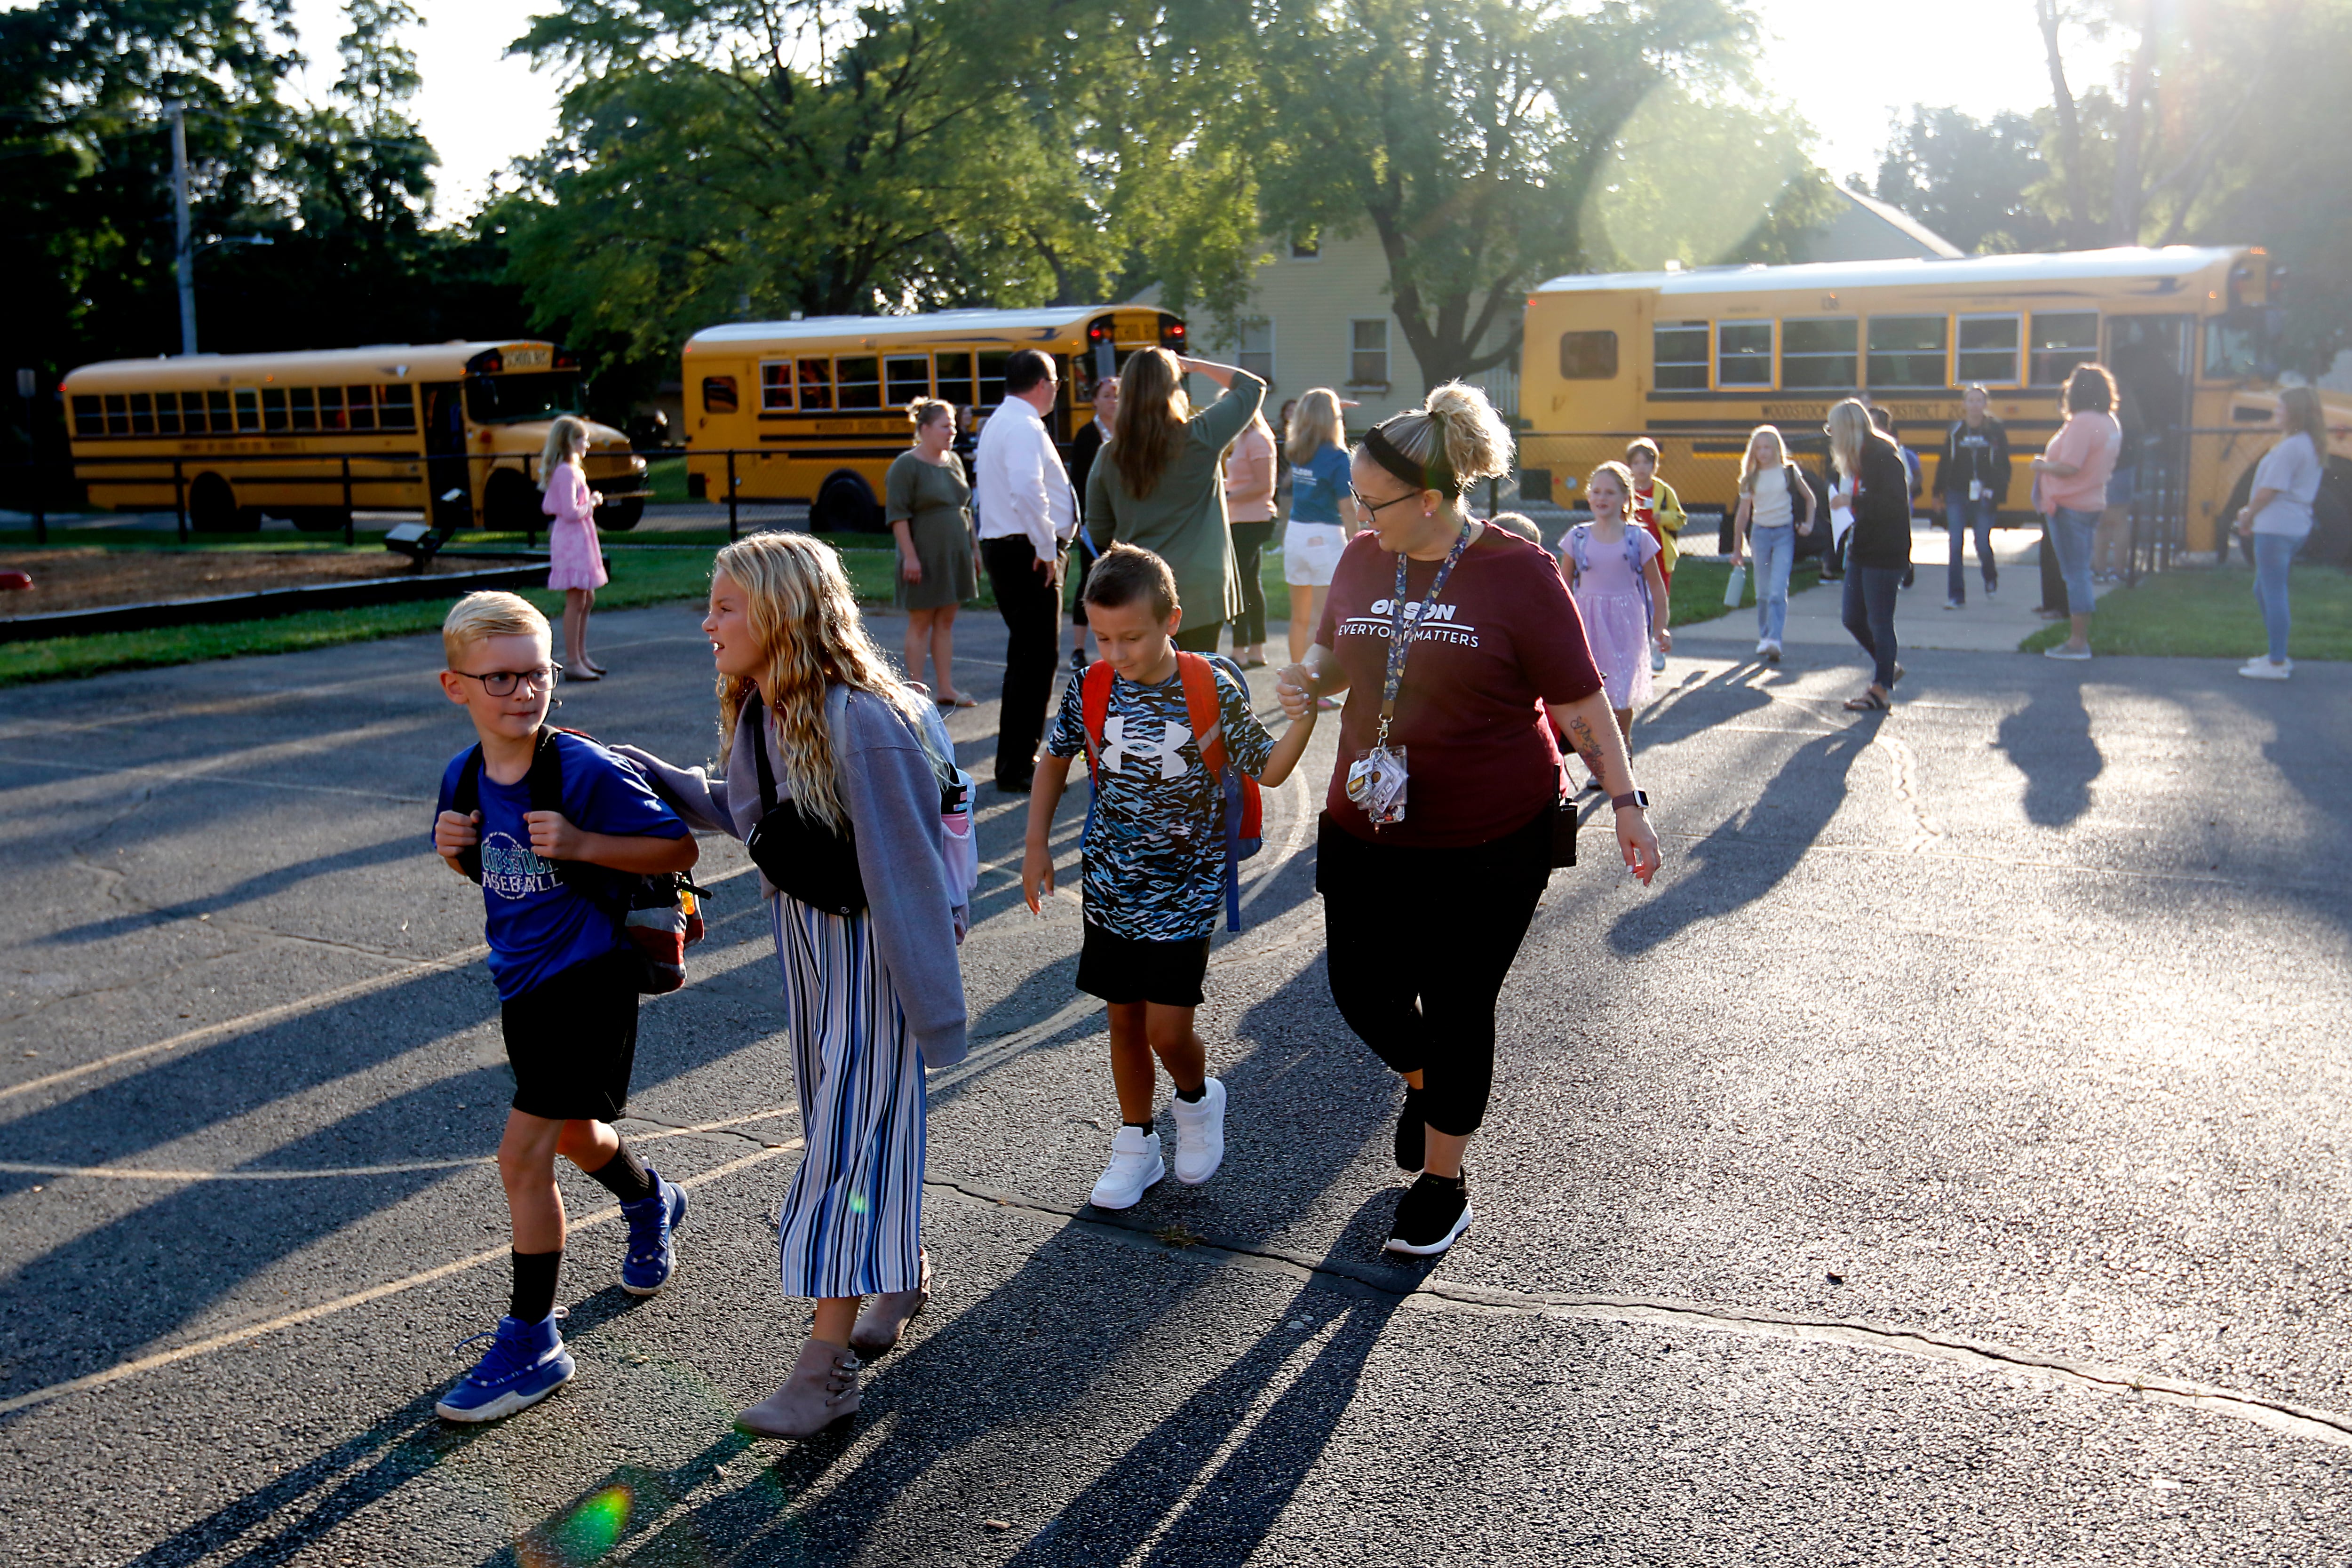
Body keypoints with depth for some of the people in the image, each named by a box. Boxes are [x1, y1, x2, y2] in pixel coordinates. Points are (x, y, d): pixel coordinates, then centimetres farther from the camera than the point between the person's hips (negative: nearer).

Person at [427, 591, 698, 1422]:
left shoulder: (585, 770, -20)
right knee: (574, 1134, 25)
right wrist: (453, 848, -7)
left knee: (524, 1154, -9)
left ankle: (530, 1344, 6)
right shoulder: (465, 774, -1)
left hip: (588, 981, -7)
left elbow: (679, 849, -16)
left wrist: (582, 844, -28)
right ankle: (651, 1202, 58)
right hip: (522, 982, 7)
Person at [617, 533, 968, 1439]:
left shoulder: (863, 723, -27)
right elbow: (740, 812, 14)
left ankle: (826, 1364, 6)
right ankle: (902, 1269, 41)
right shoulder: (755, 709, -1)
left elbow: (904, 865, -24)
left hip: (869, 939, -8)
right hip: (802, 924, 8)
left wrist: (931, 1005, -20)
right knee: (840, 1111, 19)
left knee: (850, 1128, -3)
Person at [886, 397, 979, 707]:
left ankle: (946, 689, 16)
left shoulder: (953, 461, 11)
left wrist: (971, 551, 15)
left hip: (954, 554, 7)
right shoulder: (906, 465, -10)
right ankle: (917, 690, 6)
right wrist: (910, 556, -19)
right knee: (920, 623, 0)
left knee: (946, 622, 10)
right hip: (924, 556, -7)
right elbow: (897, 515, -14)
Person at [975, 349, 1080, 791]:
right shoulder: (1024, 427, -15)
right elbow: (1028, 492, -30)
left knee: (1027, 655, 18)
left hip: (1003, 548, 11)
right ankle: (1017, 769, -5)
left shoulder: (1000, 422, 19)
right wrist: (1047, 550, -22)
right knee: (1037, 658, -8)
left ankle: (1016, 760, 26)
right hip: (1027, 552, -11)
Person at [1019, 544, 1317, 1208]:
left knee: (1167, 1030, -6)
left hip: (1185, 891, -3)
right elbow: (1055, 761, 10)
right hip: (1111, 886, 3)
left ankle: (1197, 1099, 28)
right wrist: (1037, 845, 6)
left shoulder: (1214, 689, -13)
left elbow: (1268, 770, -4)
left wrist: (1306, 713, -20)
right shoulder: (1091, 690, -7)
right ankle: (1137, 1146, 30)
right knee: (1124, 1021, 11)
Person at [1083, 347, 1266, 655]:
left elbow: (1099, 534, 9)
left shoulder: (1109, 456, -1)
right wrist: (1193, 364, 12)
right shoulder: (1199, 438, -9)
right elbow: (1253, 386, 5)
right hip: (1199, 589, -3)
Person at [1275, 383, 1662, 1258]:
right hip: (1367, 828, 5)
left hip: (1491, 840, -5)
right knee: (1363, 992, 10)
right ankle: (1424, 1082, 46)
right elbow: (1333, 653, 18)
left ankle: (1443, 1183, 27)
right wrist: (1308, 679, -4)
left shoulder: (1518, 575, -13)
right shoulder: (1363, 561, 2)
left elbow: (1581, 702, -7)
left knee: (1458, 1008, 5)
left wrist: (1624, 801, -11)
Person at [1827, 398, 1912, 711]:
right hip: (1862, 550, 9)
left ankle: (1882, 691, 7)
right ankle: (1886, 668, 31)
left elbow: (1895, 504, -24)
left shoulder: (1883, 456, -16)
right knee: (1854, 619, 12)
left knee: (1880, 623, -1)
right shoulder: (1859, 459, 12)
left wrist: (1853, 502, -21)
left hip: (1884, 553, -9)